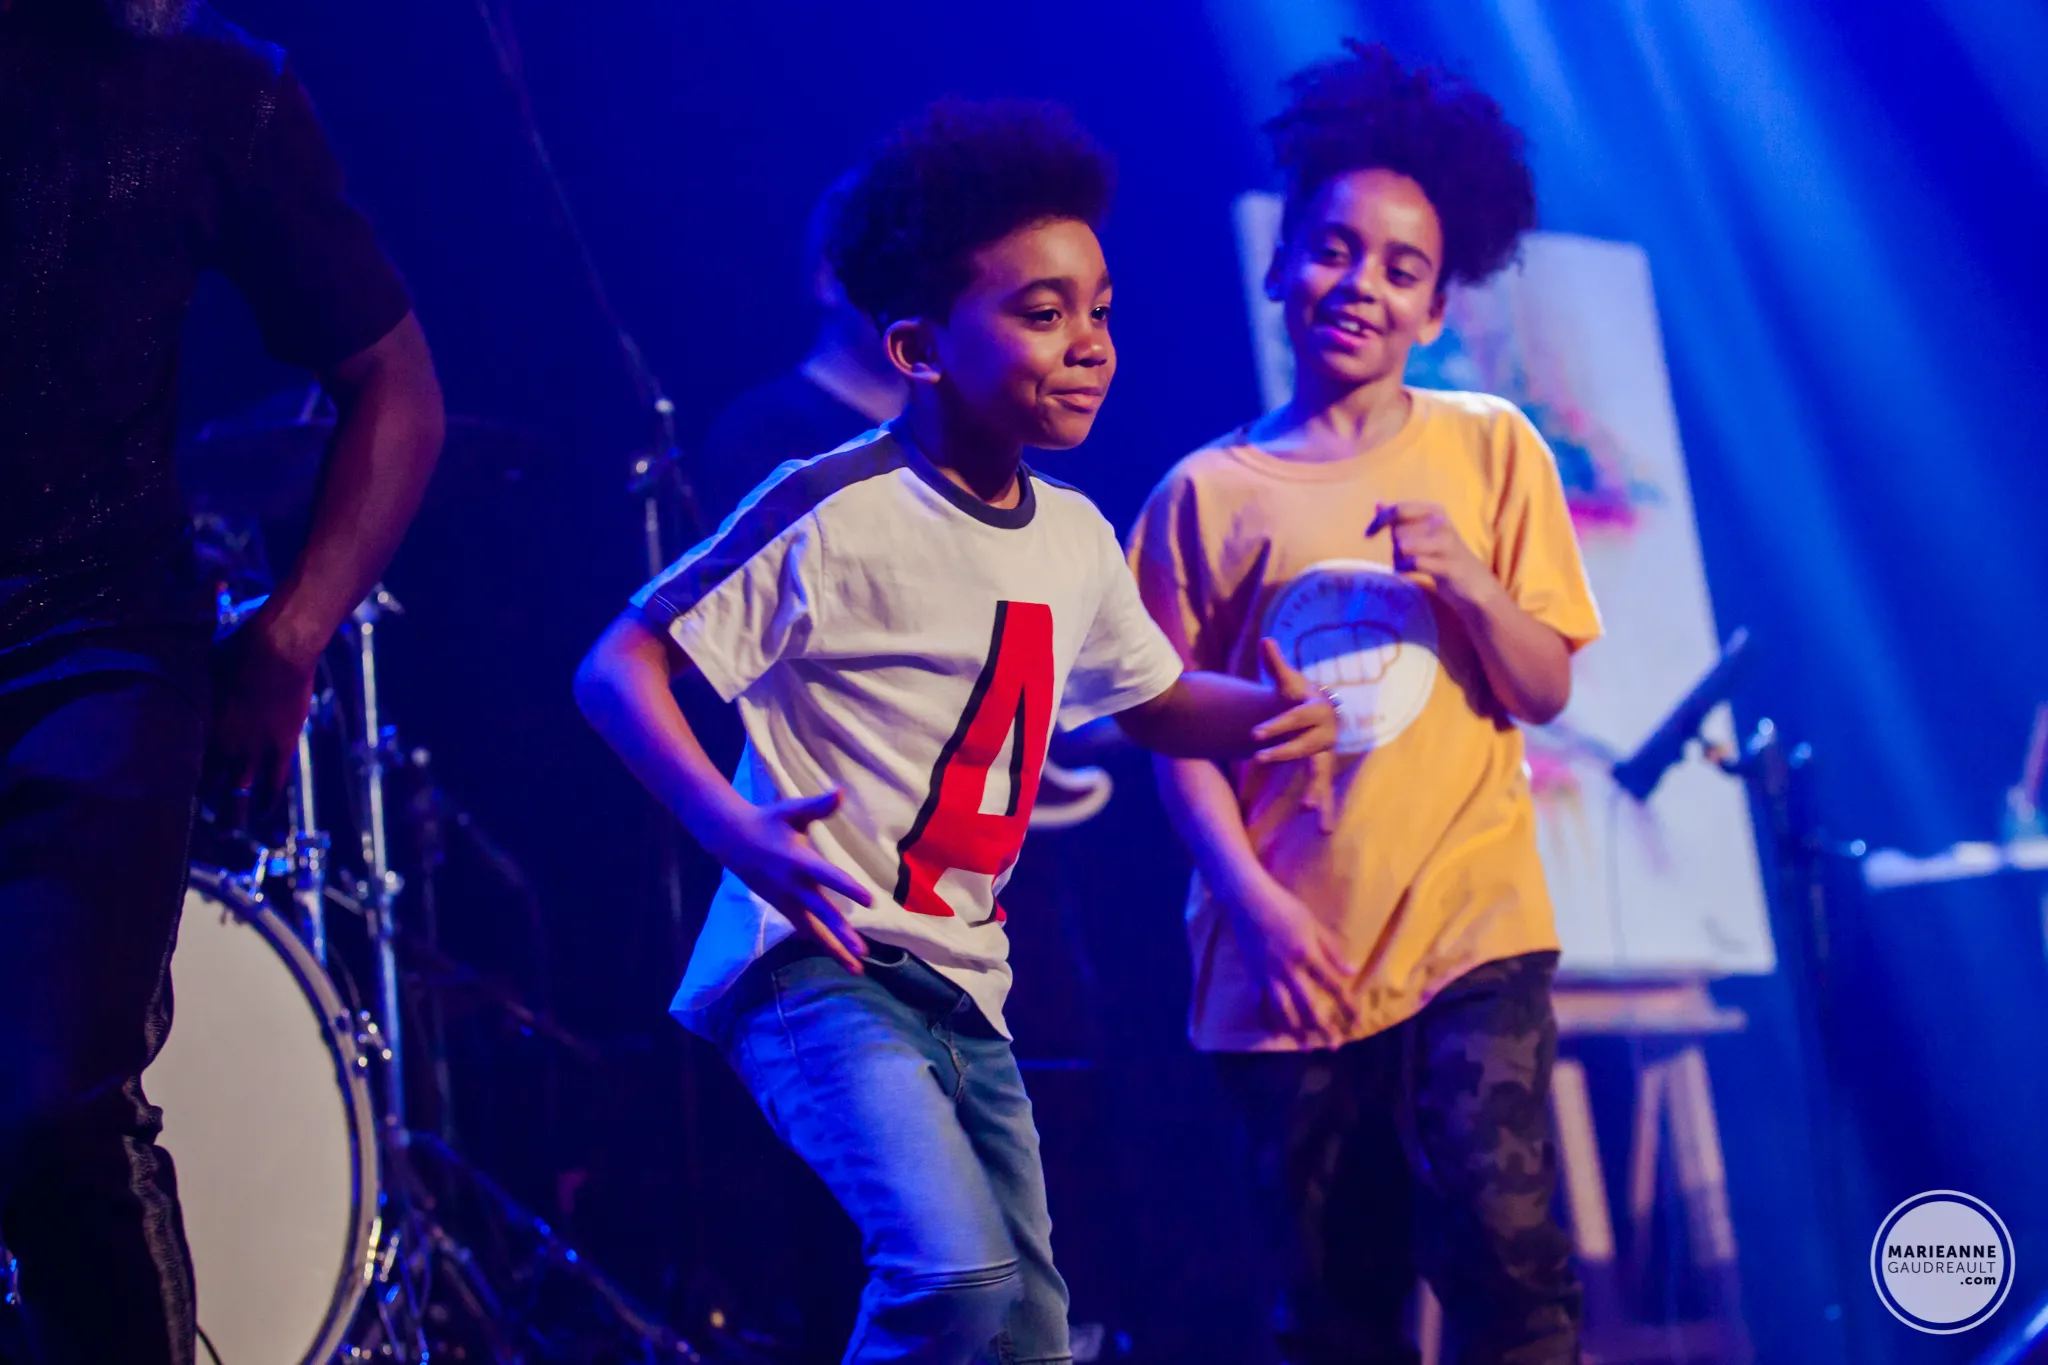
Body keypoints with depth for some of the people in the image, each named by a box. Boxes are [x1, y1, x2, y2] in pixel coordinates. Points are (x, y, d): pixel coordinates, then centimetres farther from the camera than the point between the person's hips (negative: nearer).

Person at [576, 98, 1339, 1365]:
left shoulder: (1073, 537, 9)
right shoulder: (839, 512, -13)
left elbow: (1154, 699, 25)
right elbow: (619, 666, -15)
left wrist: (1268, 712, 2)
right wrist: (734, 826, -31)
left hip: (965, 997, 8)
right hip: (820, 971, -8)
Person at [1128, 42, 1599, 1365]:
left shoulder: (1489, 448, 6)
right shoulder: (1208, 493, 5)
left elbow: (1543, 690, 4)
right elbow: (1179, 738, 4)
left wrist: (1465, 581, -15)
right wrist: (1255, 899, -10)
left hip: (1467, 928, -1)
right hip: (1291, 958, 1)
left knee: (1499, 1242, -20)